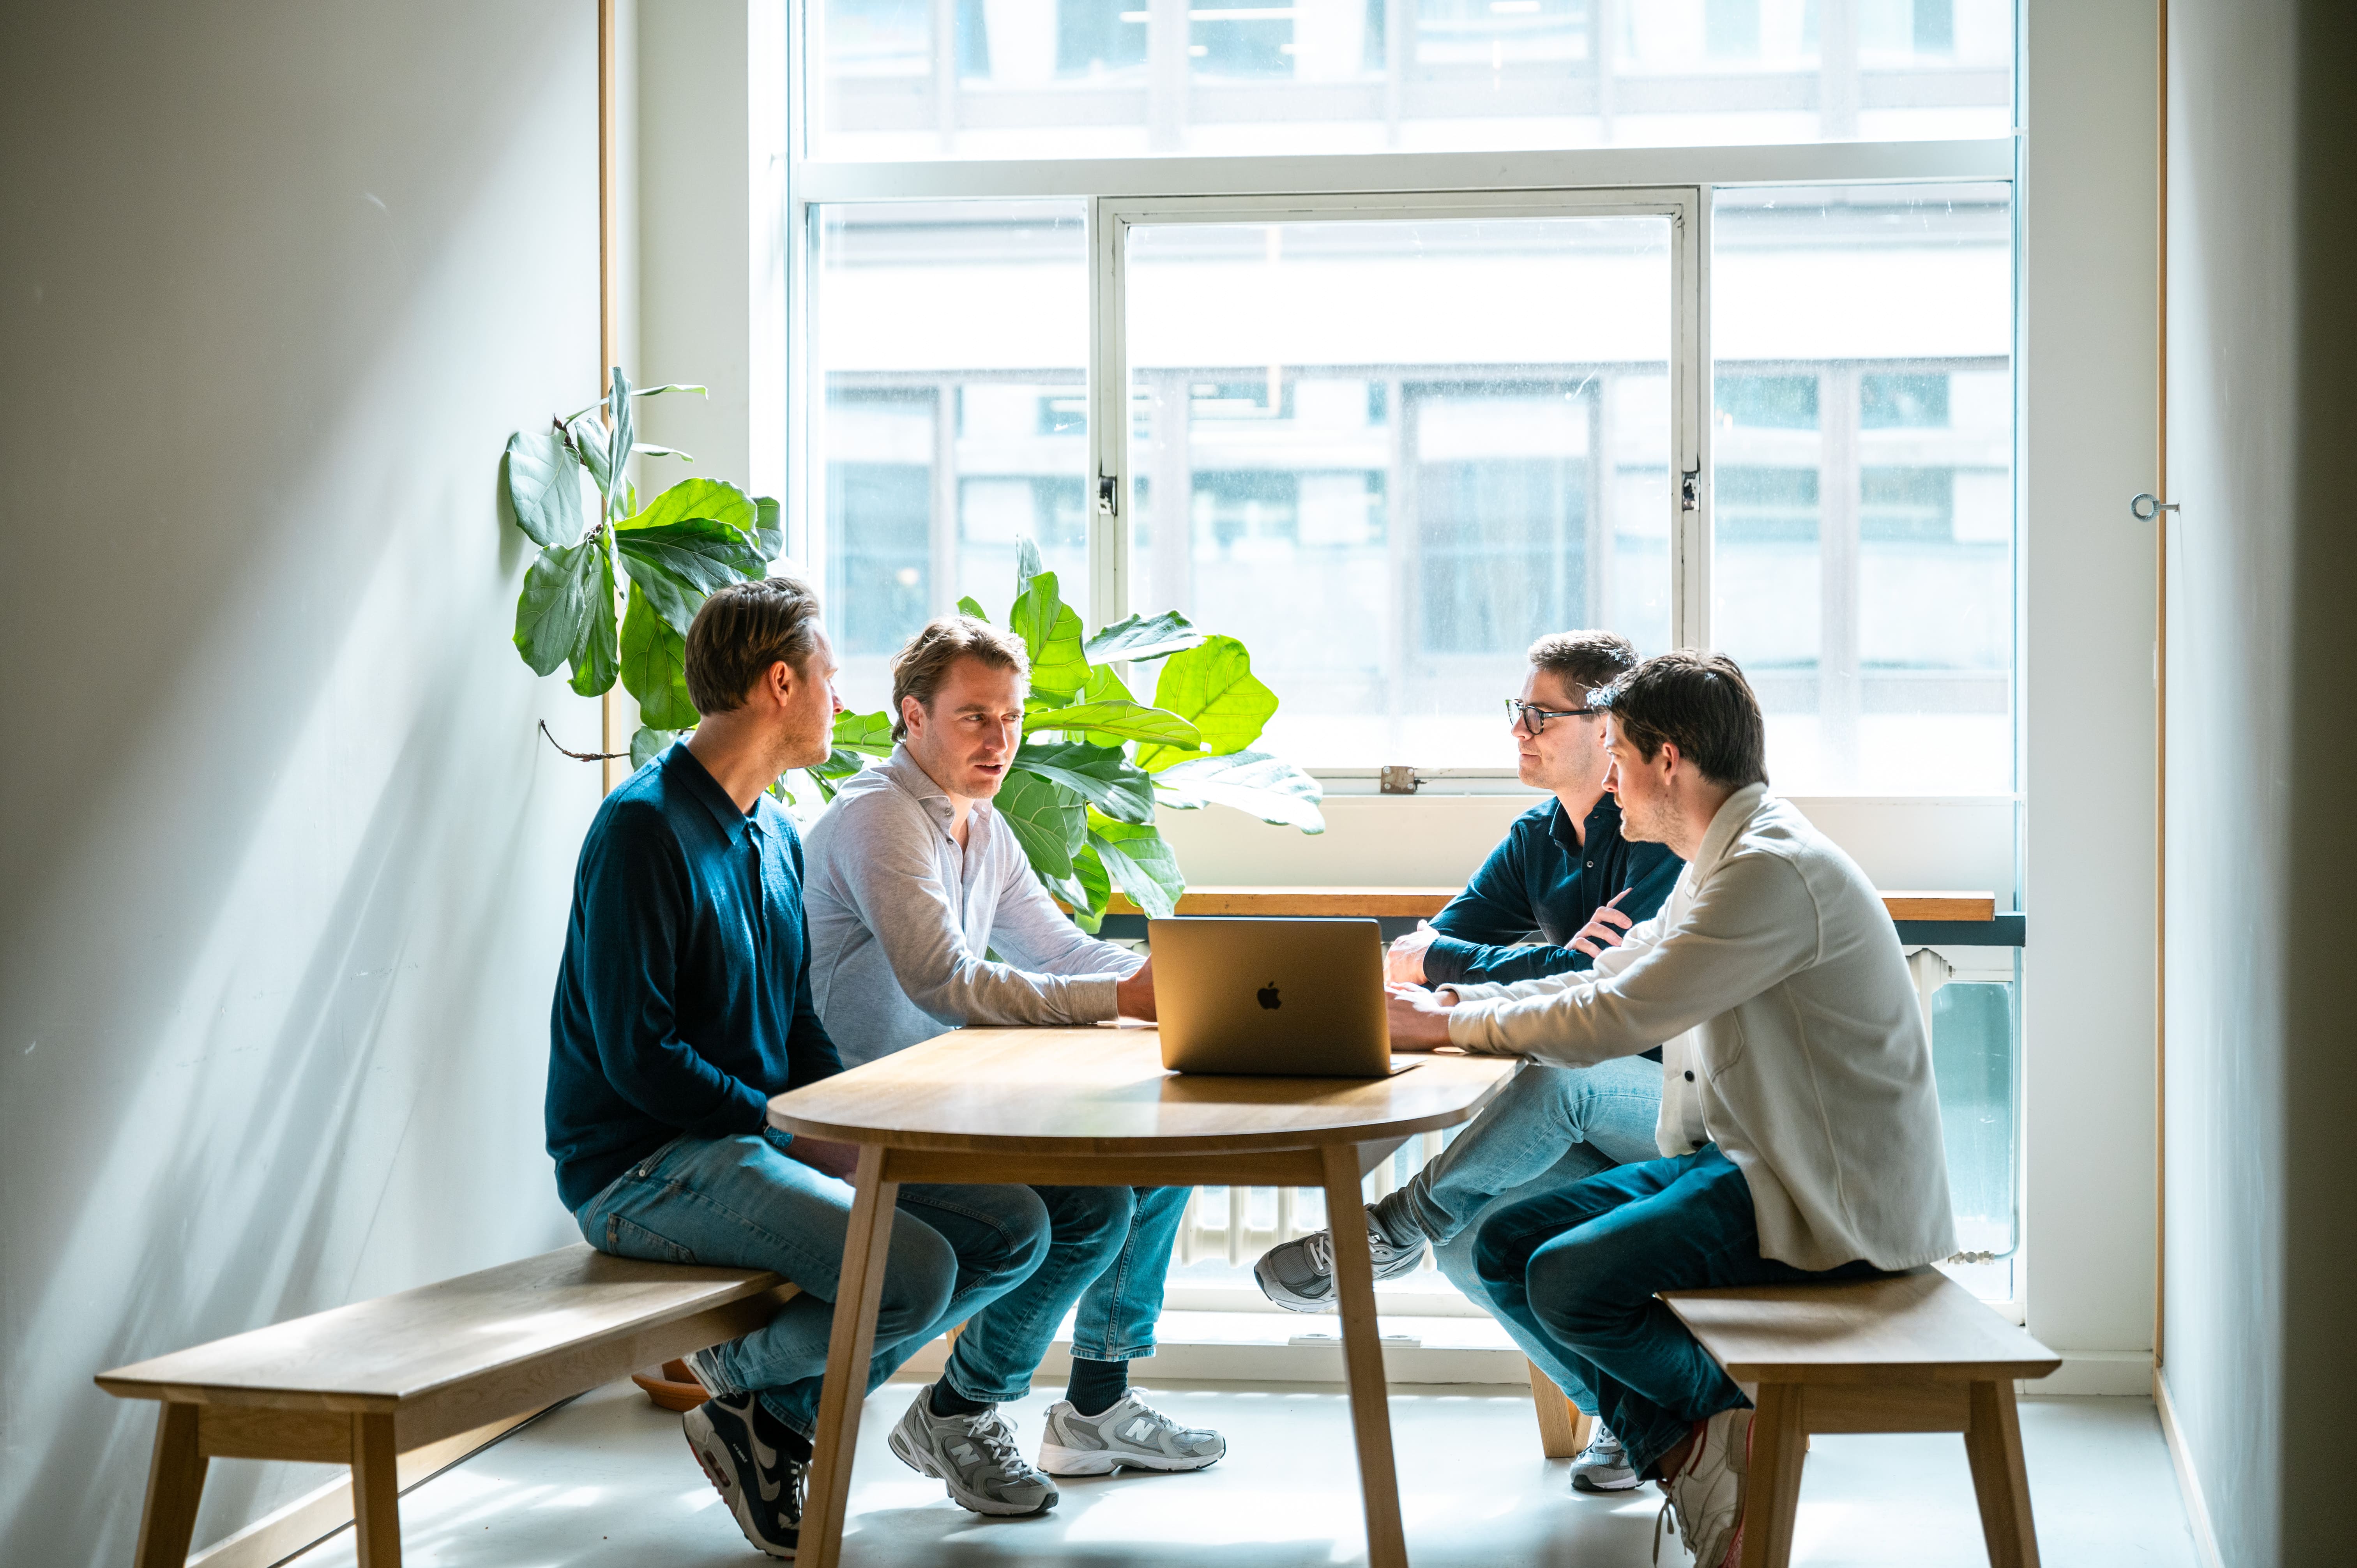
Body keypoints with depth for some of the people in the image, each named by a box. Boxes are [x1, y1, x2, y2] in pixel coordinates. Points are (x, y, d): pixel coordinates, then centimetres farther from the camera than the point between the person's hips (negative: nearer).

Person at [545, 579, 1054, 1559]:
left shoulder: (776, 838, 15)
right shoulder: (643, 828, -14)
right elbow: (636, 1054, -19)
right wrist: (795, 1134, -16)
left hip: (764, 1137, 9)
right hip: (644, 1167, -9)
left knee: (1016, 1227, -3)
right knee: (913, 1272, -28)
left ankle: (790, 1409, 3)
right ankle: (740, 1383, 1)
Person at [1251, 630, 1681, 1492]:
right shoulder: (1537, 838, 11)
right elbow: (1422, 952, 4)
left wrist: (1438, 964, -15)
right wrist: (1558, 963, -18)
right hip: (1594, 1129, 7)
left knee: (1558, 1077, -37)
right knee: (1471, 1241, -20)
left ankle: (1395, 1228, -17)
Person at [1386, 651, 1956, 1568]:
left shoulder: (1776, 870, -19)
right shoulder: (1723, 864, 15)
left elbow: (1614, 1021, -22)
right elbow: (1604, 983, 20)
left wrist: (1450, 1025, -10)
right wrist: (1455, 1006, 7)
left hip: (1829, 1200, -10)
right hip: (1735, 1158, 10)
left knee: (1570, 1280, -25)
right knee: (1504, 1248, -1)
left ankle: (1734, 1429, 0)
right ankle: (1684, 1453, -1)